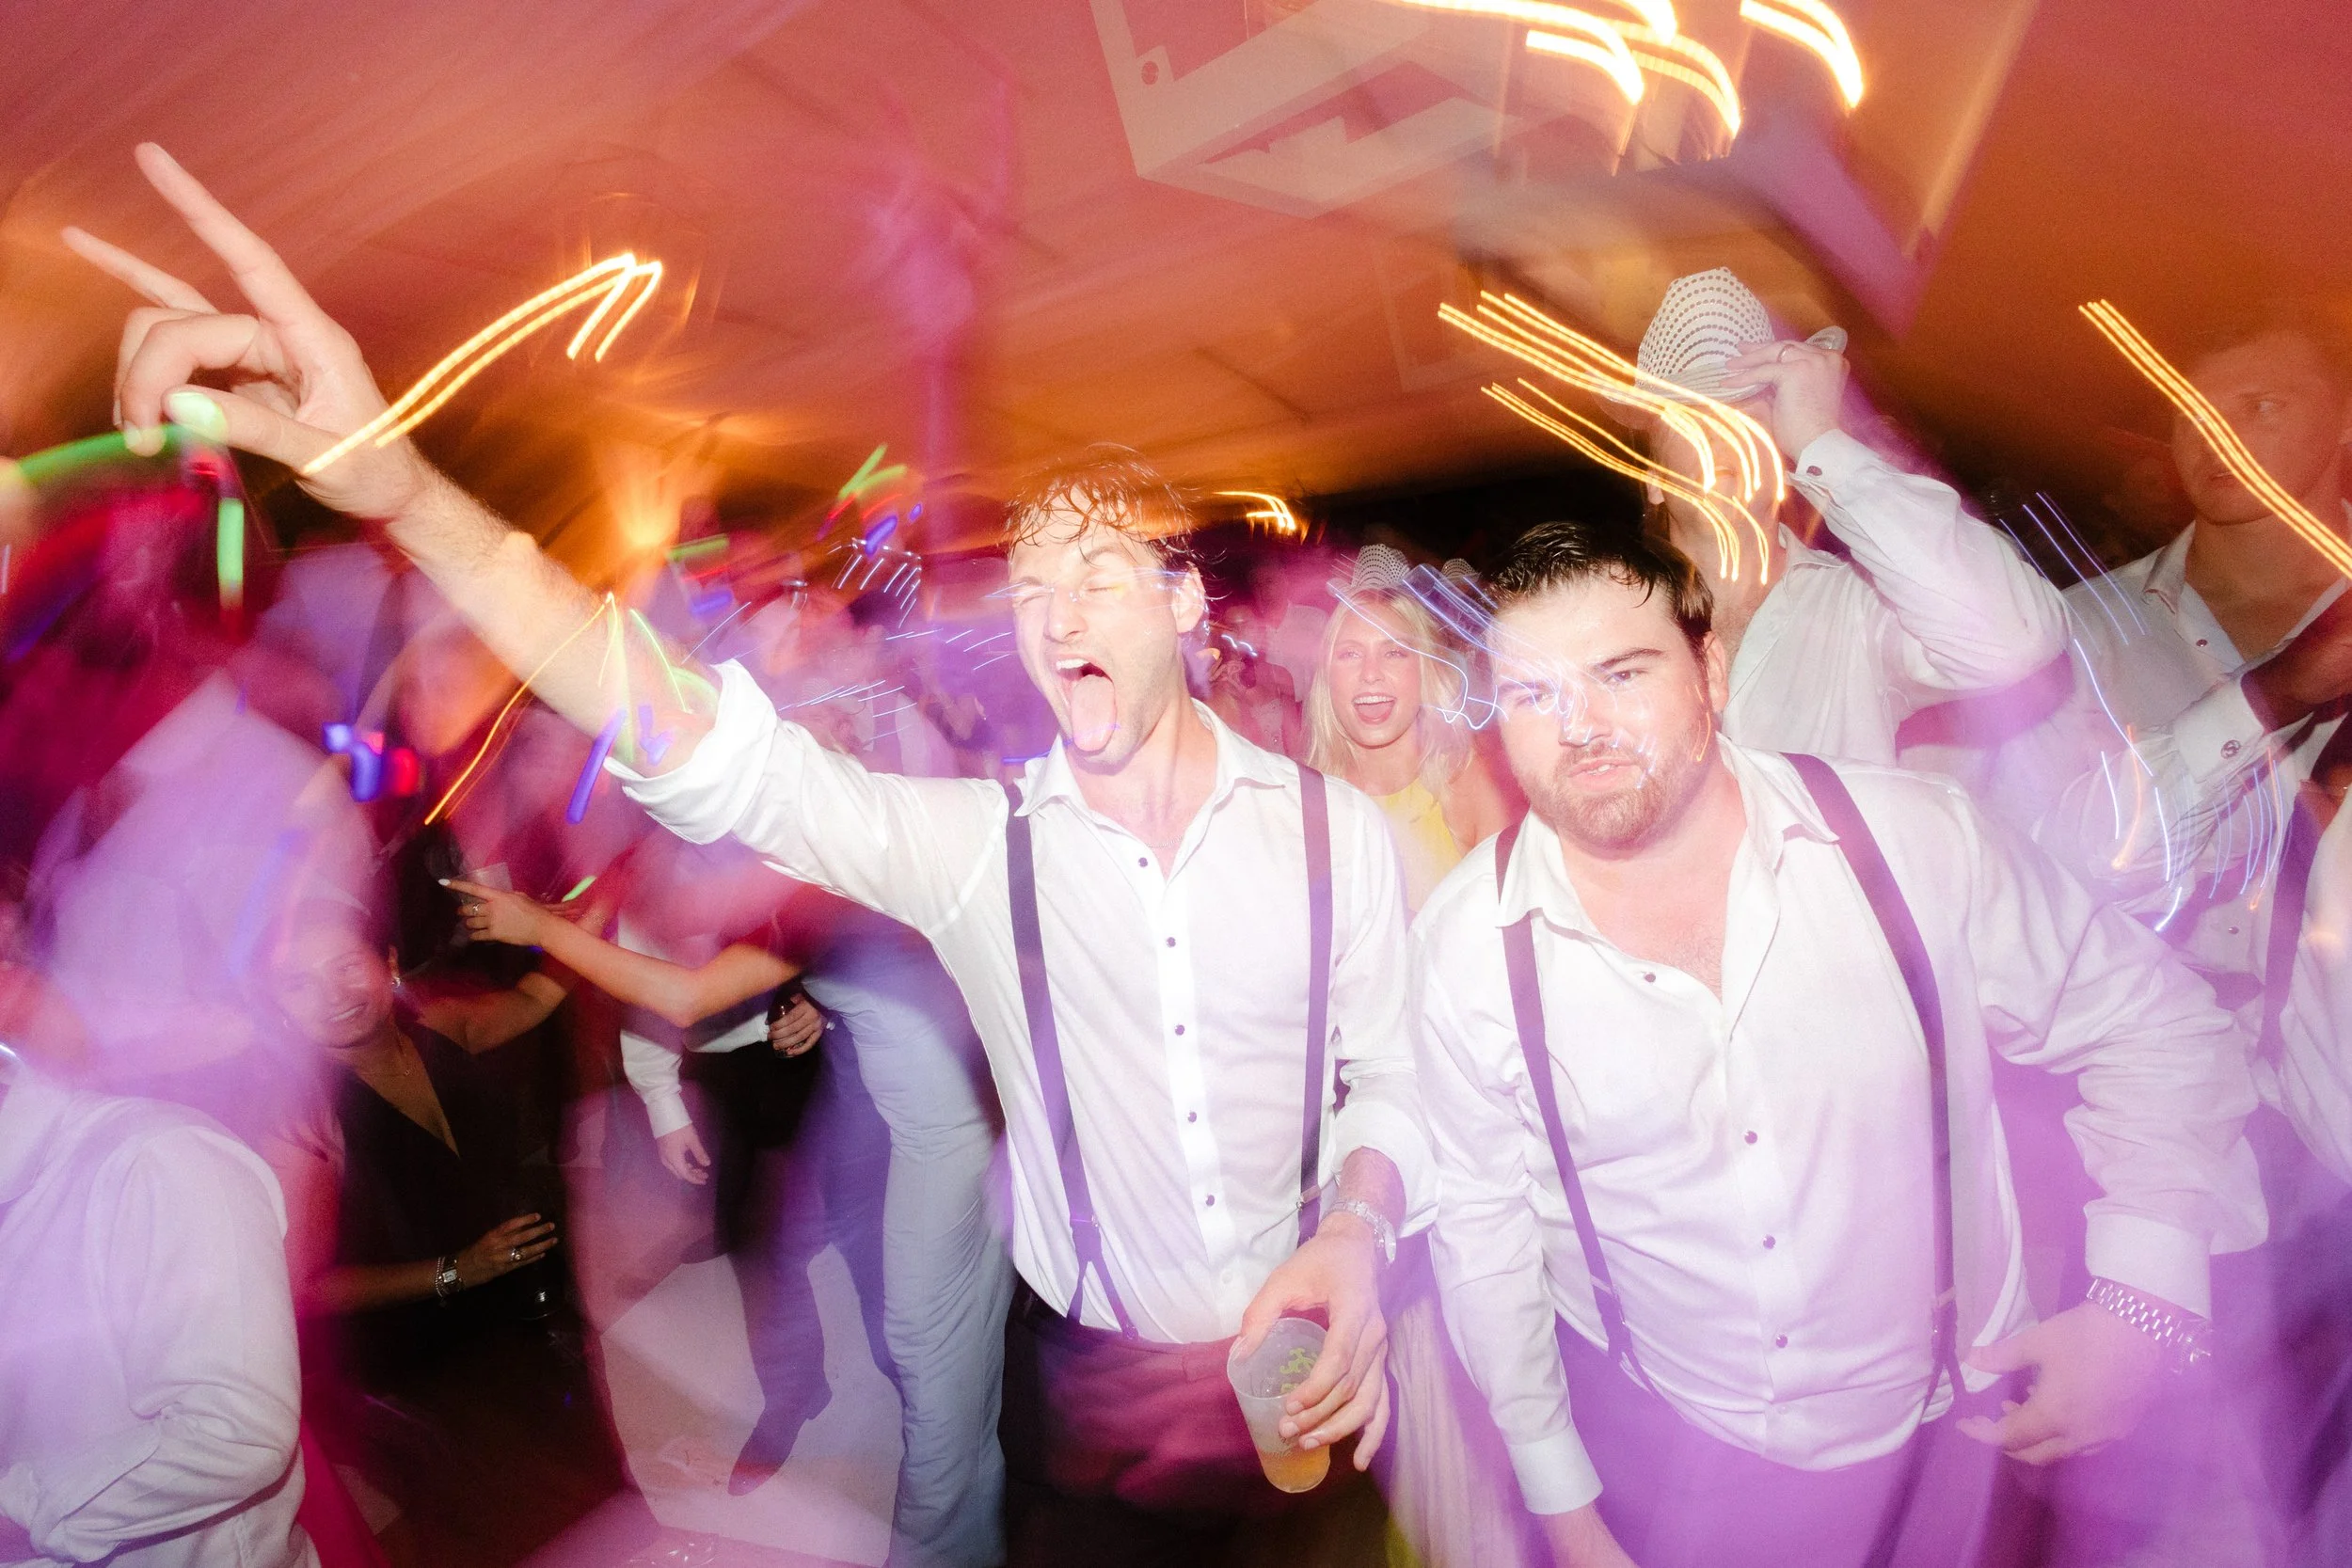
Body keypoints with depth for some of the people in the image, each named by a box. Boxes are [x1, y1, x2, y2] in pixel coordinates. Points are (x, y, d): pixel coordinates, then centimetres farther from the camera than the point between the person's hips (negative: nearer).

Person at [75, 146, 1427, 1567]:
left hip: (1311, 1379, 1)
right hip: (1087, 1385, 0)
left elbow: (1392, 1080, -5)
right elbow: (715, 753, -23)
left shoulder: (1335, 826, -9)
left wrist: (1357, 1235, -26)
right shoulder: (977, 841, -11)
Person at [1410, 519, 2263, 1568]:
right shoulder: (1466, 942, -17)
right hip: (1653, 1431, 0)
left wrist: (2143, 1307, -13)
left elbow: (2152, 1029, -2)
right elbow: (1484, 1228, -7)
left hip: (1941, 1431, 1)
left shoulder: (1913, 841, -17)